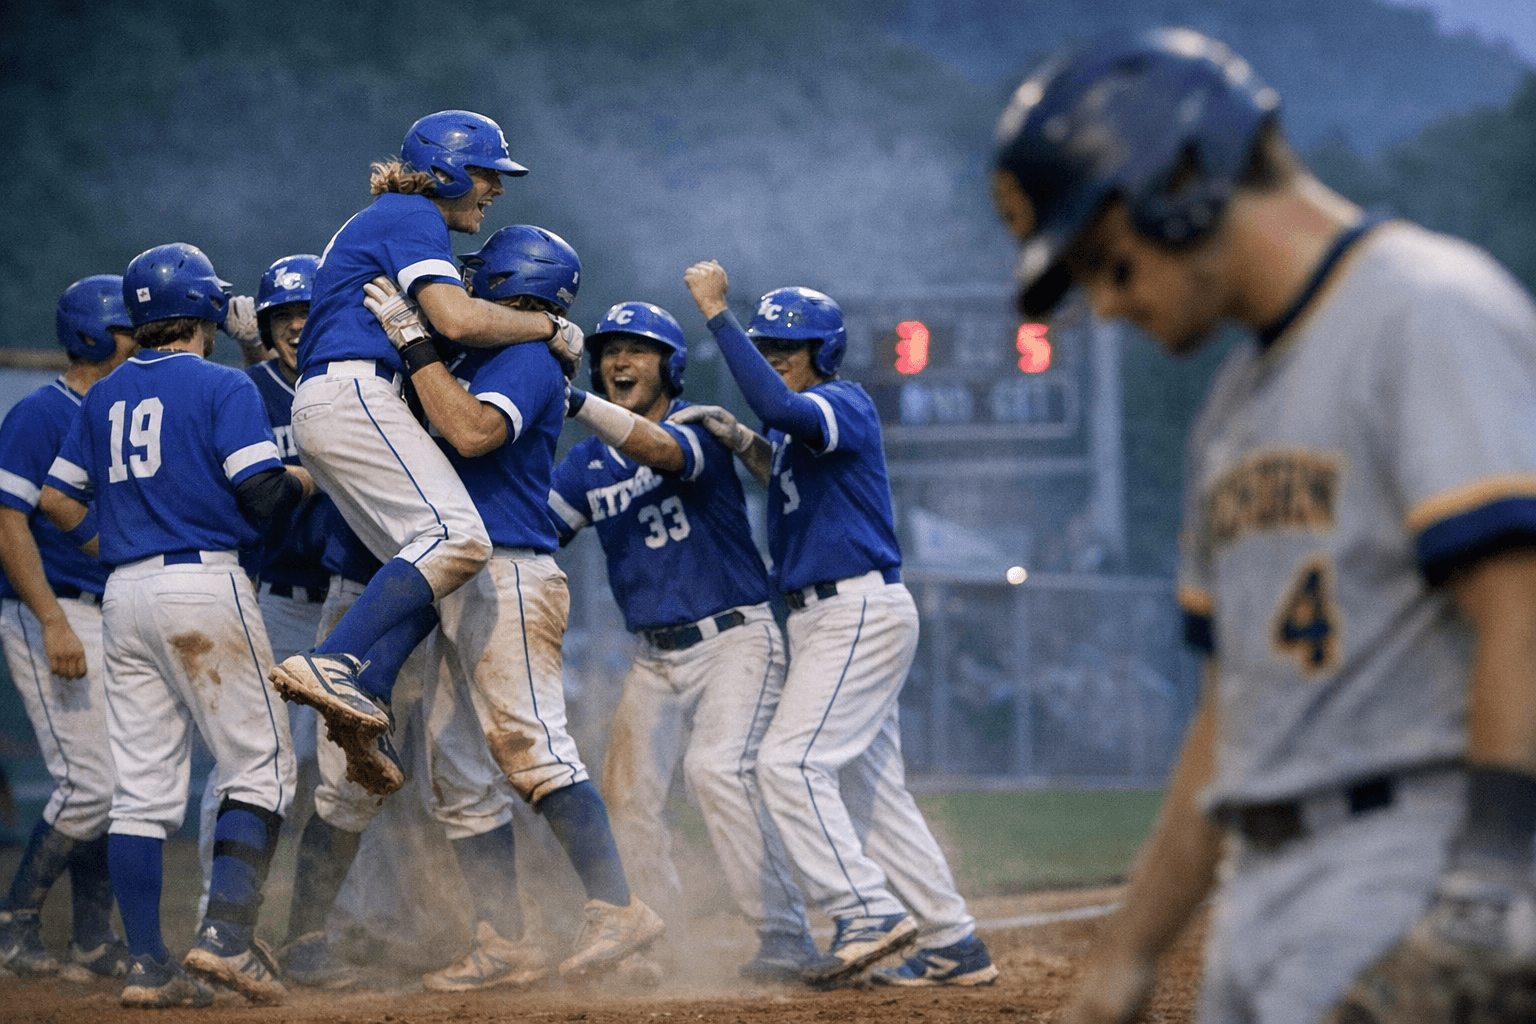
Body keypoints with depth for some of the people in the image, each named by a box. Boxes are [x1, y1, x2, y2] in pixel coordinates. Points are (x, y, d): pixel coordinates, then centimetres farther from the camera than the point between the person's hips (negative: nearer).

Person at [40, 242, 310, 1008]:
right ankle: (227, 933, -15)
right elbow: (263, 494, -12)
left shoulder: (105, 396, 15)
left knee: (141, 788, 5)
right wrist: (313, 477, 8)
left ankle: (149, 966, 2)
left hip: (124, 597, 6)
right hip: (204, 583, -6)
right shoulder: (223, 386, -4)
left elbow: (57, 498, 15)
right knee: (260, 765, 0)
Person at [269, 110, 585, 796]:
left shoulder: (378, 222, 30)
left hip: (318, 410, 11)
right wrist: (549, 327, -2)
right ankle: (332, 664, -37)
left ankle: (365, 706, -17)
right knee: (457, 539, -25)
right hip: (352, 392, -11)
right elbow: (457, 320, -15)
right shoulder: (414, 218, -2)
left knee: (425, 568, 2)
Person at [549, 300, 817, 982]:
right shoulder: (585, 464, 9)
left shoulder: (700, 427, -9)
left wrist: (578, 402, -43)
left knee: (717, 767, -25)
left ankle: (786, 942, -23)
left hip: (735, 638, -7)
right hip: (656, 657, 7)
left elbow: (657, 450, -31)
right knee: (628, 796, 2)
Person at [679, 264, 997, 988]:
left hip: (862, 611, -10)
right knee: (872, 789, 10)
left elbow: (778, 406, -32)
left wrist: (715, 310, -30)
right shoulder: (800, 424, 18)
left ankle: (869, 915, -21)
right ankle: (952, 945, 12)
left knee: (790, 762, -18)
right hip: (824, 621, 10)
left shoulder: (844, 404, -12)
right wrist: (739, 440, 15)